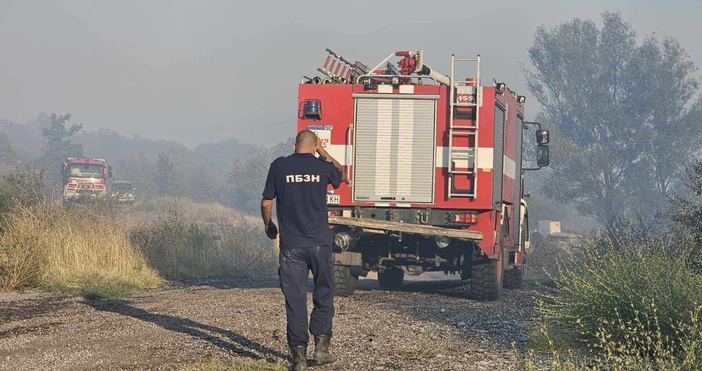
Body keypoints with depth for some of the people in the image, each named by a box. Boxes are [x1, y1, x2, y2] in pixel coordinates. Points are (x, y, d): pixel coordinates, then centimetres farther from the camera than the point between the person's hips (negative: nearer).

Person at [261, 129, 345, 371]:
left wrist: (268, 225, 22)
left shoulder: (279, 167, -1)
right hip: (319, 243, 0)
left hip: (290, 245, 0)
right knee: (324, 295, 14)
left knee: (295, 300, 3)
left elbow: (266, 203, 4)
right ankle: (321, 347, 9)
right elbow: (341, 175, 23)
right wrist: (323, 152, 28)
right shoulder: (322, 167, 0)